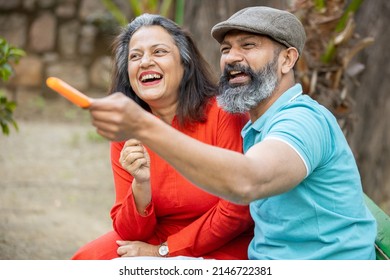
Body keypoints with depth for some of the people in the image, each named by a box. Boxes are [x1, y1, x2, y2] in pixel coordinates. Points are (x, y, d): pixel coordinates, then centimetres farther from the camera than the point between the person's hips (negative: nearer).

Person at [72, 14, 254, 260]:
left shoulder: (223, 114, -16)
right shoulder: (126, 136, -2)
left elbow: (237, 211, -16)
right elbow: (129, 233, -3)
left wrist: (163, 250, -11)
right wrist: (141, 184, -24)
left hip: (223, 248, -5)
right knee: (86, 260, -14)